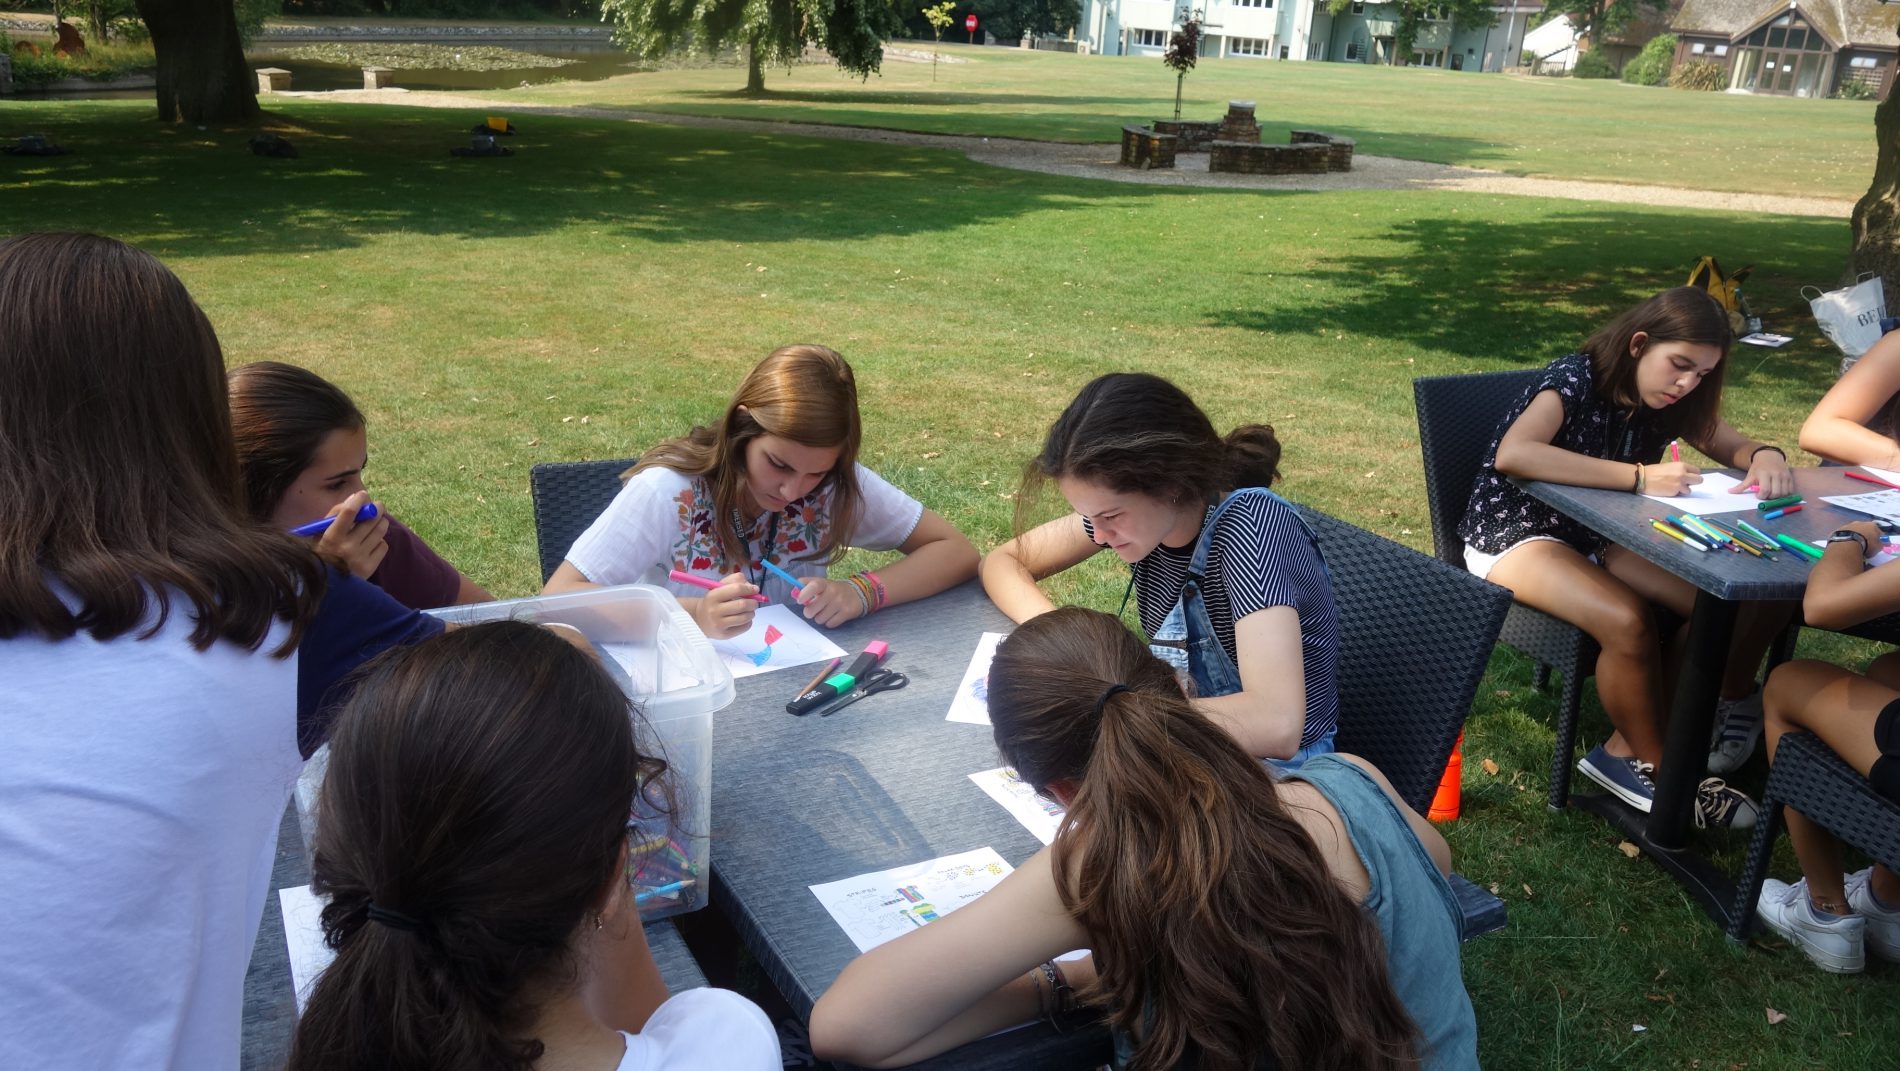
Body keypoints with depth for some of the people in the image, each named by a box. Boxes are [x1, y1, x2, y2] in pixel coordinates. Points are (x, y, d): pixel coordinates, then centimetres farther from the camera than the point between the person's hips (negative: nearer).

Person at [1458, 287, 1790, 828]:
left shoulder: (1665, 400, 1)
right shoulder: (1576, 379, -20)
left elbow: (1735, 445, 13)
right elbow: (1512, 455, -38)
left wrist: (1766, 455, -14)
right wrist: (1639, 476, -39)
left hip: (1595, 536, 8)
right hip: (1514, 534, -8)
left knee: (1751, 598, -9)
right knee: (1628, 621, -34)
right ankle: (1654, 767, -10)